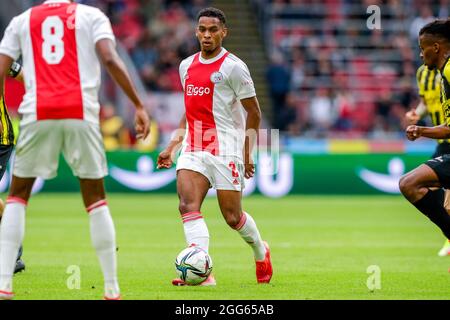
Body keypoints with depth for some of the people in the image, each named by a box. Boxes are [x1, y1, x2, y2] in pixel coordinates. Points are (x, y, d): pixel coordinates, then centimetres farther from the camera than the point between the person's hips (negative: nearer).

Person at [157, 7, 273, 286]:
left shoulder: (233, 67, -7)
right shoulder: (187, 66, 12)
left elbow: (254, 113, -3)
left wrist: (247, 153, -7)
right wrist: (172, 147, 18)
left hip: (226, 151, -5)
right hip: (193, 150, 5)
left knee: (232, 216, 2)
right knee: (188, 205, -17)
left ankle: (261, 252, 32)